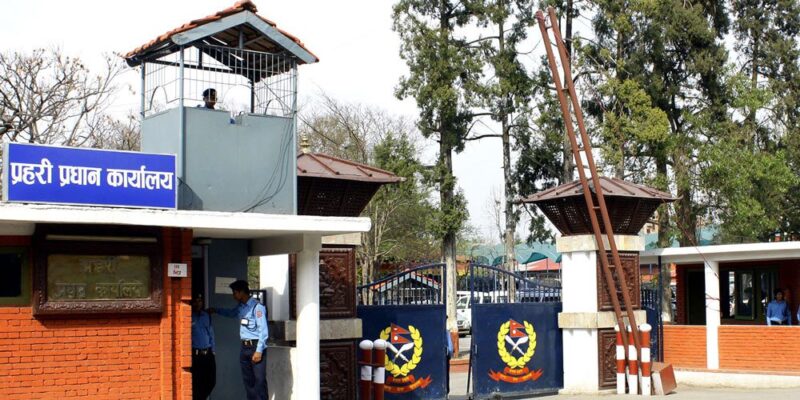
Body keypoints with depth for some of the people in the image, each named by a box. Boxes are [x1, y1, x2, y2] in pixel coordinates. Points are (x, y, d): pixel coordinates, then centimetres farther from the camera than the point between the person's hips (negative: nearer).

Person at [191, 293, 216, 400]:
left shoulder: (206, 316, 13)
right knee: (196, 383, -3)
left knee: (211, 381, 8)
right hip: (195, 355, -6)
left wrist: (212, 350, 14)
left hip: (208, 354, 6)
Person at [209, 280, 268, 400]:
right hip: (244, 346, 8)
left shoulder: (257, 307, -13)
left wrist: (259, 351, -20)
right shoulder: (240, 307, 12)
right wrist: (215, 311, 33)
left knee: (259, 380, -10)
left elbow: (263, 331, -17)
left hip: (255, 346, -8)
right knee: (247, 379, 9)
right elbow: (230, 313, 38)